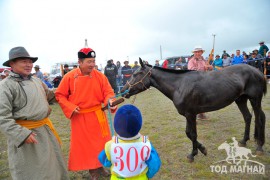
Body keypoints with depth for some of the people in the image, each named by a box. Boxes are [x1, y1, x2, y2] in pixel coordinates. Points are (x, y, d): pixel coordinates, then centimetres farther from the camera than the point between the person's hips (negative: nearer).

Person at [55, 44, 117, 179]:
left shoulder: (100, 76, -6)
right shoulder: (69, 77, -10)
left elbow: (108, 92, -6)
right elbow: (60, 95, -1)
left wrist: (109, 100, -28)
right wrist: (71, 108, -14)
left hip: (97, 116, 2)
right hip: (79, 118, -1)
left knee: (101, 142, 13)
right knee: (84, 144, 10)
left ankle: (100, 166, 38)